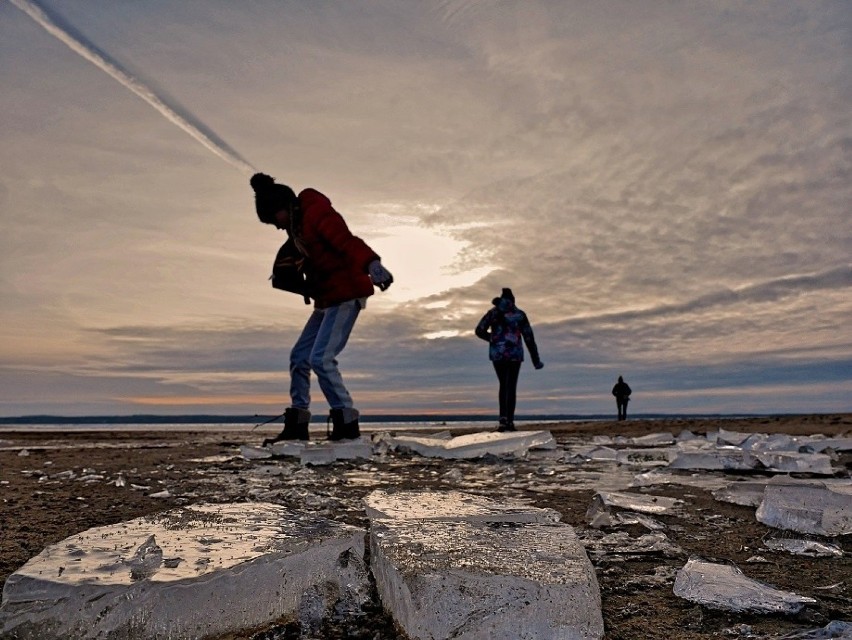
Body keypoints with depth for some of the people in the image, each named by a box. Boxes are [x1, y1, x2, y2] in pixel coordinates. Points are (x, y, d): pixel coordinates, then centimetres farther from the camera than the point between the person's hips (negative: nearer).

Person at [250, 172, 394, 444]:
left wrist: (372, 264, -44)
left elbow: (348, 243, -29)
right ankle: (297, 423, 18)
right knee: (299, 356, 10)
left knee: (321, 358, -16)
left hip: (346, 294, -10)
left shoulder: (317, 214, -14)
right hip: (327, 299, 10)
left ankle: (347, 423, -7)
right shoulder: (296, 227, 16)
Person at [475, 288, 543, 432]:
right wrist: (536, 360, 8)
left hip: (497, 353, 1)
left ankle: (503, 418, 1)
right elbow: (529, 337, 3)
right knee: (511, 386, 7)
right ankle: (510, 421, -2)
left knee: (503, 385, 15)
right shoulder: (520, 314, 5)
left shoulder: (493, 312, 6)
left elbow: (479, 331, 1)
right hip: (515, 354, -1)